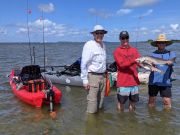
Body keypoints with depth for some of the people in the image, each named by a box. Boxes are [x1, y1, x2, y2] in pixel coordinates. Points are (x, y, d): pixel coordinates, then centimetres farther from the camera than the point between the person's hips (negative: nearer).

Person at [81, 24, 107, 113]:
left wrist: (105, 75, 15)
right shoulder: (89, 45, -12)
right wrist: (85, 80, -15)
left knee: (100, 99, 15)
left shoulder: (103, 45, 10)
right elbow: (84, 64, -14)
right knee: (92, 101, -5)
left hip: (102, 76, 7)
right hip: (93, 76, -7)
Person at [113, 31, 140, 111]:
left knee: (133, 102, 15)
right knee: (121, 102, 7)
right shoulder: (117, 51, -3)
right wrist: (134, 61, -28)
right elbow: (122, 64, -16)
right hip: (123, 82, -4)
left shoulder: (134, 50, 11)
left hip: (134, 81, 4)